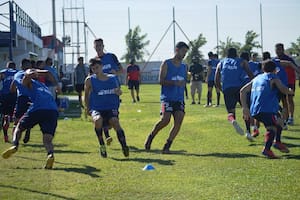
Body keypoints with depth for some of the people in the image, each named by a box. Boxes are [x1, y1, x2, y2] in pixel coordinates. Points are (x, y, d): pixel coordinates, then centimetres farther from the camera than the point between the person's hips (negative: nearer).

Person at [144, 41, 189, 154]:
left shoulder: (184, 67, 17)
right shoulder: (166, 64, -1)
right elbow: (161, 81, -10)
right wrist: (174, 83, -22)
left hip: (179, 99, 5)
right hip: (167, 97, -5)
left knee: (179, 120, -13)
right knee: (165, 120, -19)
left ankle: (167, 146, -6)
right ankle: (151, 136, 9)